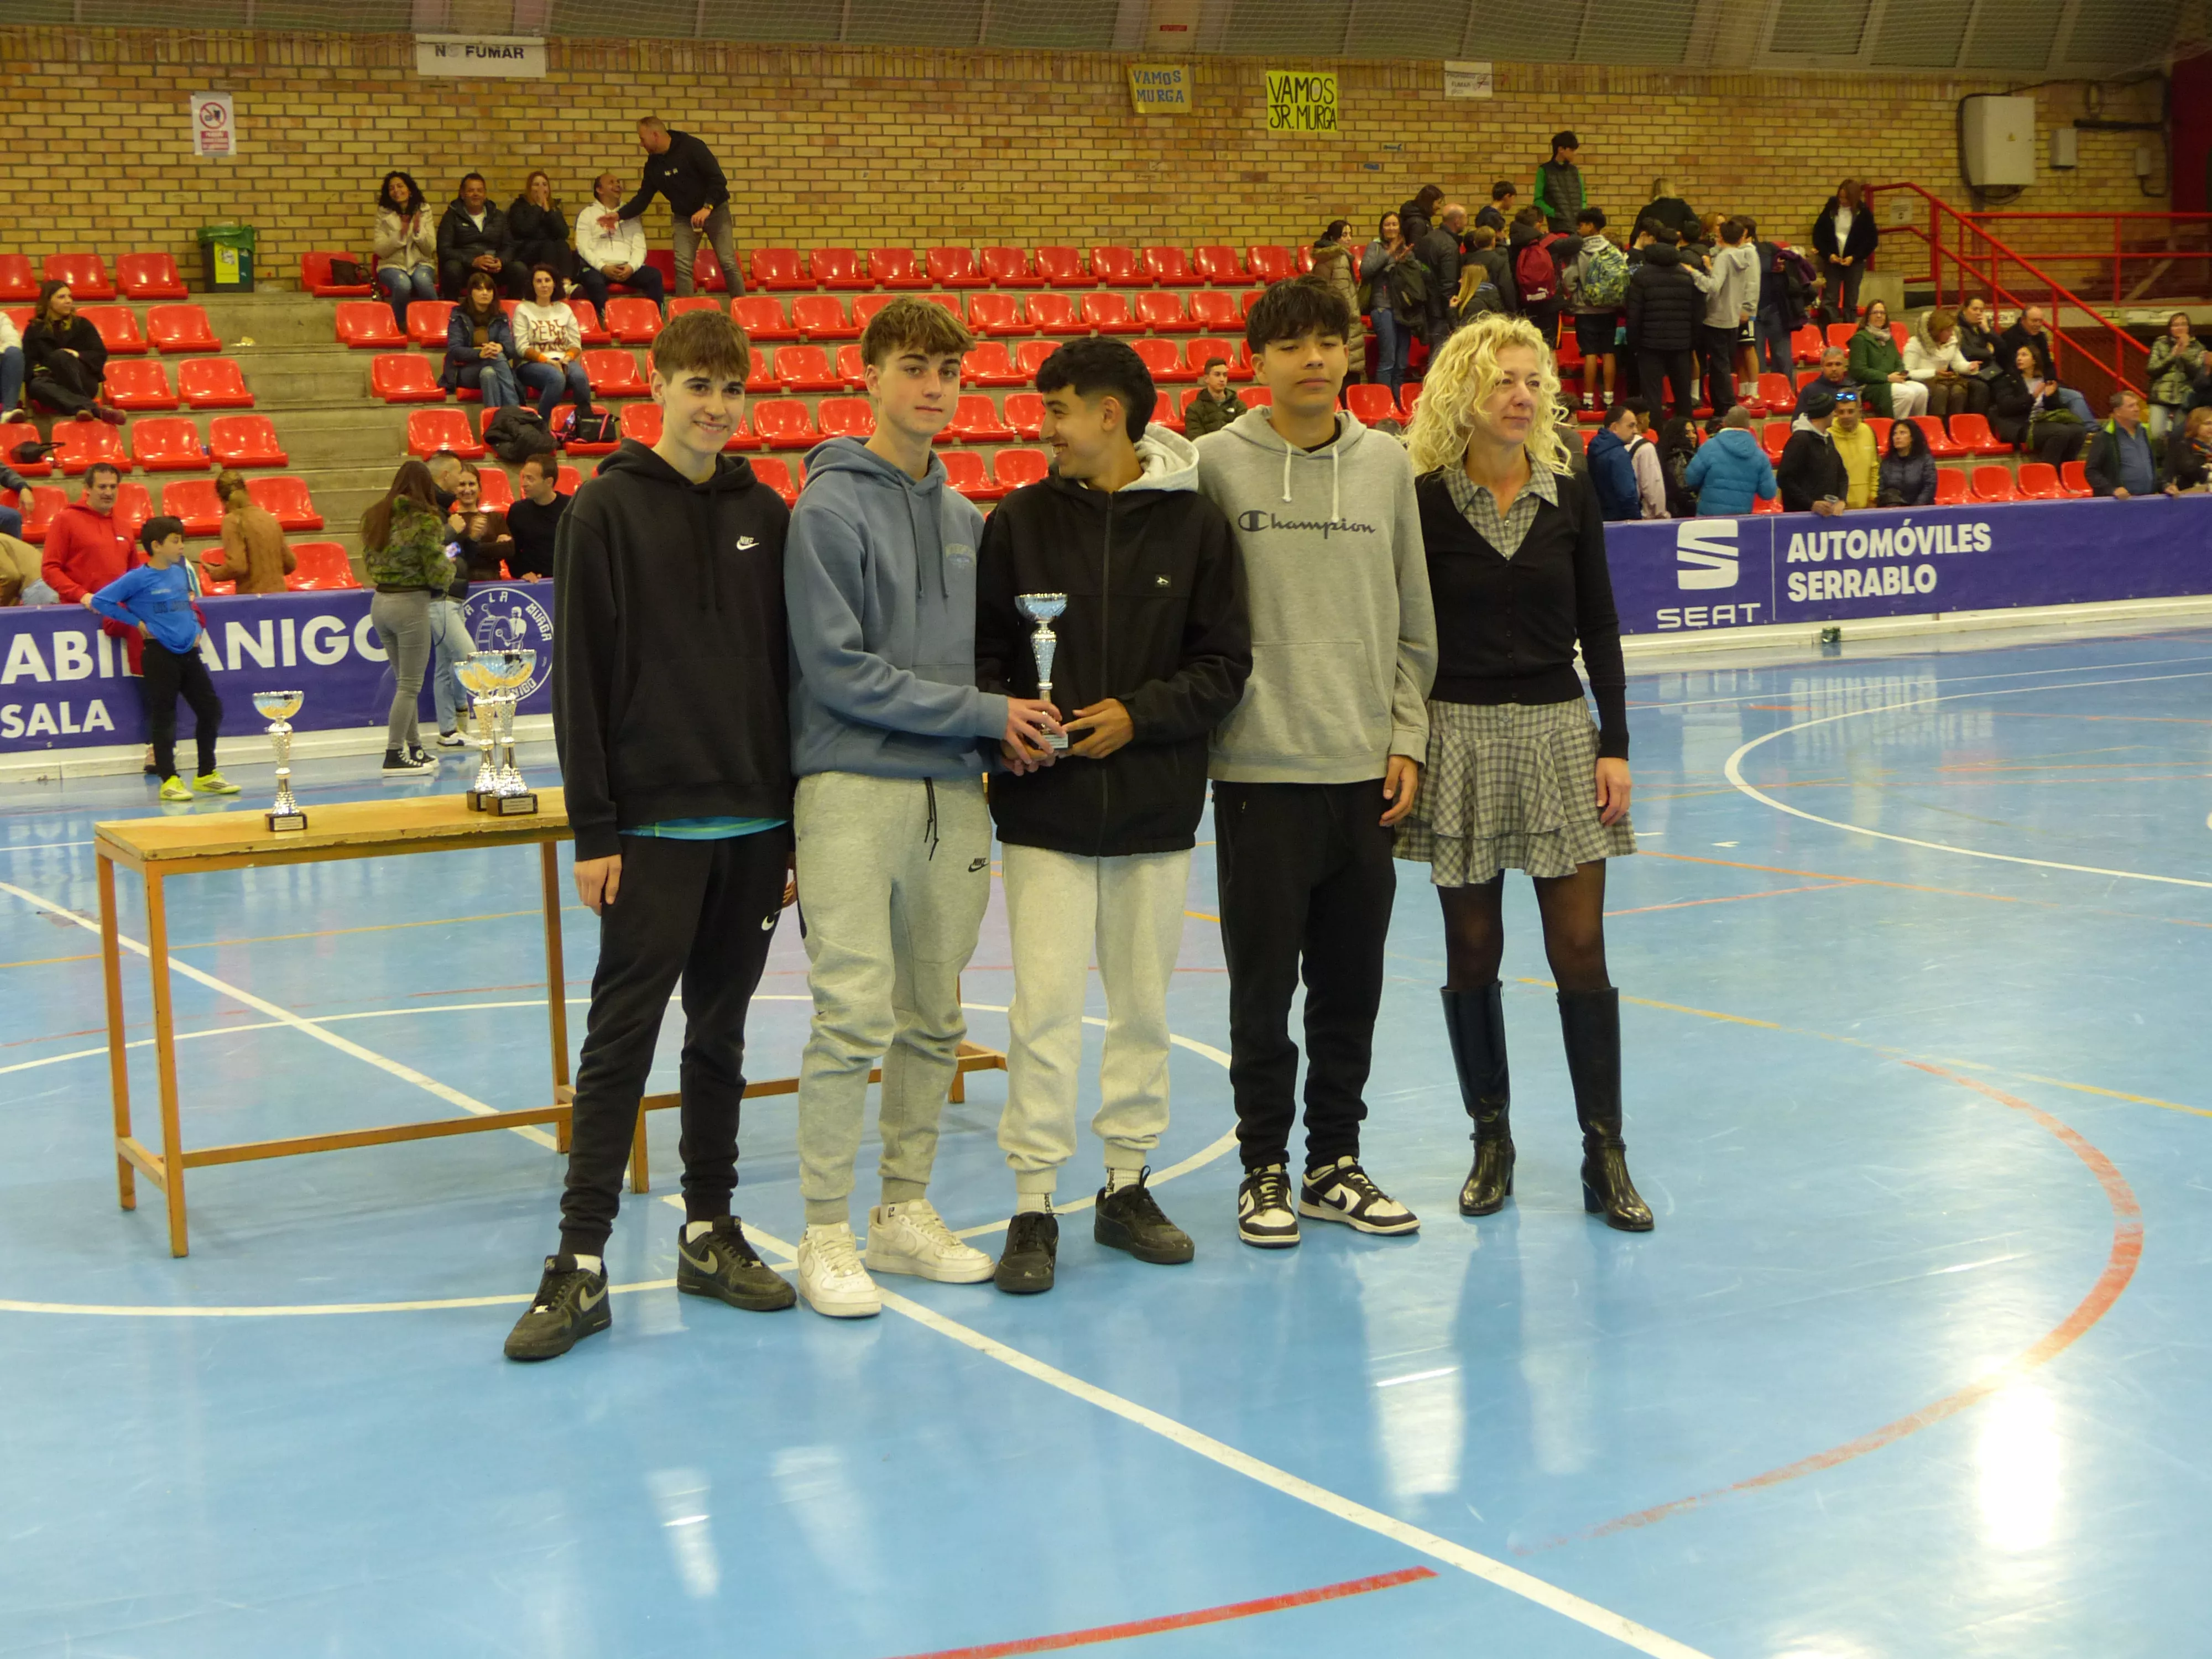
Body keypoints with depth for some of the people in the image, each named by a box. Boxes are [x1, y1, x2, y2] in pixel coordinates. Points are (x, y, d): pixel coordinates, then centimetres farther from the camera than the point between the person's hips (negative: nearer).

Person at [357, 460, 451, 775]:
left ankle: (415, 749, 20)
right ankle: (394, 756, 0)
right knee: (410, 685, 1)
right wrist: (449, 565, 9)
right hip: (411, 603, -7)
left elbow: (369, 559, 12)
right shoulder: (425, 520, -13)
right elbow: (437, 574, -12)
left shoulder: (373, 516, 6)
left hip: (380, 602, 7)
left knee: (404, 681, 16)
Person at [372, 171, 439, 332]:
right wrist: (400, 234, -17)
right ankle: (400, 326, -13)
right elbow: (380, 251, -3)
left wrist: (418, 230, -16)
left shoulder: (424, 211, 6)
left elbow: (430, 249, 2)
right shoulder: (384, 214, 3)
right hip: (392, 265, -1)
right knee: (403, 284, -36)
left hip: (421, 264, 1)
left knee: (423, 280, -36)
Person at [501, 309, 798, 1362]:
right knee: (621, 1038, -4)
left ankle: (712, 1233, 21)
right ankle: (581, 1264, 0)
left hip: (753, 824, 4)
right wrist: (593, 830, -11)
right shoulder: (608, 507, -3)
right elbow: (579, 675, -6)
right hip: (653, 827, -4)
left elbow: (788, 668, 12)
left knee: (721, 1035, 12)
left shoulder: (765, 515, 10)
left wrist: (796, 820, 8)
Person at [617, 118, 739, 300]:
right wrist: (619, 214, -5)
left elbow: (718, 179, -21)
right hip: (684, 217, 5)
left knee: (728, 262, -7)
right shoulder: (653, 164, 2)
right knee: (682, 266, -8)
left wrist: (707, 208, -30)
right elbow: (643, 197, 7)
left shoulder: (692, 147, -17)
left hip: (715, 210, -5)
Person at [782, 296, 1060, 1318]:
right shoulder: (831, 508, -6)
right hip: (853, 788, -6)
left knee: (934, 1021, 10)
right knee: (853, 1017, -9)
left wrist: (1009, 734, -3)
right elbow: (838, 670, -13)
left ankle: (906, 1212, 22)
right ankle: (826, 1236, 0)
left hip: (952, 791, 7)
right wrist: (983, 712, -12)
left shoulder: (966, 519, 14)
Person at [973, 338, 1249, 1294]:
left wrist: (1139, 714, -12)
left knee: (1144, 1000, 10)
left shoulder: (1195, 525, 1)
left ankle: (1127, 1185, 23)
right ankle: (1034, 1204, 3)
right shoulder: (1020, 521, 3)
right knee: (1044, 1004, -4)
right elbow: (979, 649, 6)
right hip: (1044, 808, -1)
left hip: (1157, 808, 1)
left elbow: (1225, 665, 1)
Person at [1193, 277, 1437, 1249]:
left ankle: (1335, 1162, 22)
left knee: (1353, 985, 10)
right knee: (1264, 986, 3)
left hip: (1366, 770, 3)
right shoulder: (1219, 464, -2)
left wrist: (1406, 738, 4)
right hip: (1260, 768, -3)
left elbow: (1412, 622, 11)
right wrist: (1198, 734, -6)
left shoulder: (1386, 466, 8)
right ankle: (1264, 1169, 16)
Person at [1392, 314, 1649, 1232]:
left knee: (1580, 949, -2)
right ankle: (1491, 1140, 19)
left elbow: (1599, 629, 7)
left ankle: (1605, 1155, 5)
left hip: (1558, 733, 1)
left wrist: (1614, 745, 0)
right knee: (1472, 949, 5)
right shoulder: (1423, 502, -3)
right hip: (1459, 736, -1)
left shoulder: (1570, 498, 4)